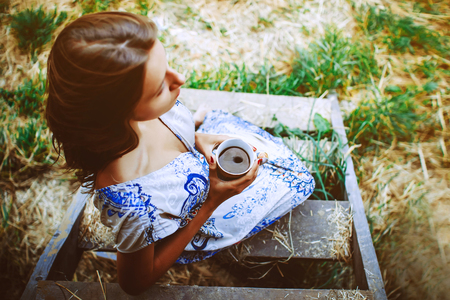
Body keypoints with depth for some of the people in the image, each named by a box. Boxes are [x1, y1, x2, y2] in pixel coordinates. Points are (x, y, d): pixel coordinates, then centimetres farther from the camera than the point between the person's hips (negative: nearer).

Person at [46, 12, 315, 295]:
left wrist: (196, 137, -20)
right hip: (192, 225, -4)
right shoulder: (131, 205, -48)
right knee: (297, 180, 12)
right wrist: (213, 202, -31)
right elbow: (136, 282, -25)